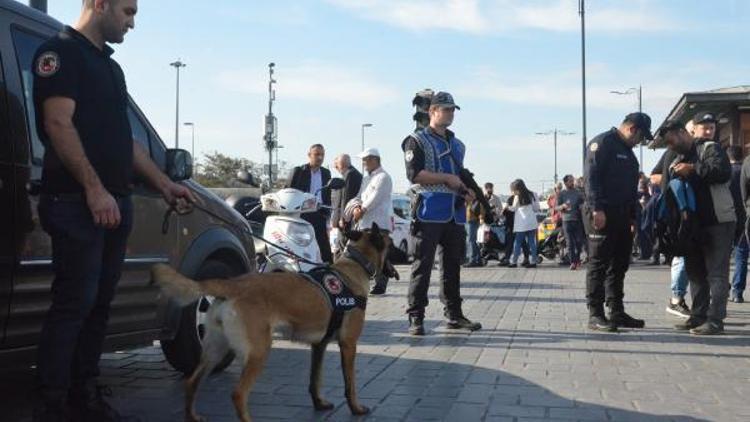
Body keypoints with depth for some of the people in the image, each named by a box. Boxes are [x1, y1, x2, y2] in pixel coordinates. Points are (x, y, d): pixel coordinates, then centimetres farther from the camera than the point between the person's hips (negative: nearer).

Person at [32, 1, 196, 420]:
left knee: (100, 302, 9)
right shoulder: (60, 52, -3)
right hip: (78, 201, -8)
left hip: (117, 202, 8)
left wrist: (163, 183, 20)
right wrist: (94, 189, -20)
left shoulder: (112, 67, 23)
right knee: (74, 303, -9)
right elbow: (58, 124, -14)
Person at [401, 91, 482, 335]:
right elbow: (414, 174, -14)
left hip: (455, 213, 7)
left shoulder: (457, 145, 22)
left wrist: (468, 191, 10)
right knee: (423, 265, -6)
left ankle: (454, 314, 20)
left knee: (453, 265, 12)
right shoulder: (417, 141, -1)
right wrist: (447, 178, -13)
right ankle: (415, 318, -2)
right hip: (429, 212, -7)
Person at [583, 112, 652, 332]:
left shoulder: (627, 150, 23)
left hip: (621, 217, 9)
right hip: (601, 215, -9)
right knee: (598, 264, -6)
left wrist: (633, 216, 20)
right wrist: (597, 209, -23)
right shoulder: (602, 143, -7)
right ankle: (595, 314, -3)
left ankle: (617, 312, 17)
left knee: (619, 265, 11)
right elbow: (591, 177, -17)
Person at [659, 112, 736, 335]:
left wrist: (693, 169, -20)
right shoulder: (675, 161, 18)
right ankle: (698, 316, 21)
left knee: (717, 272, -7)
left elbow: (724, 172, -22)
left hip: (718, 221, -8)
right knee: (695, 271, 12)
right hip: (693, 224, 8)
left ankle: (715, 320, -7)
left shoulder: (710, 148, -5)